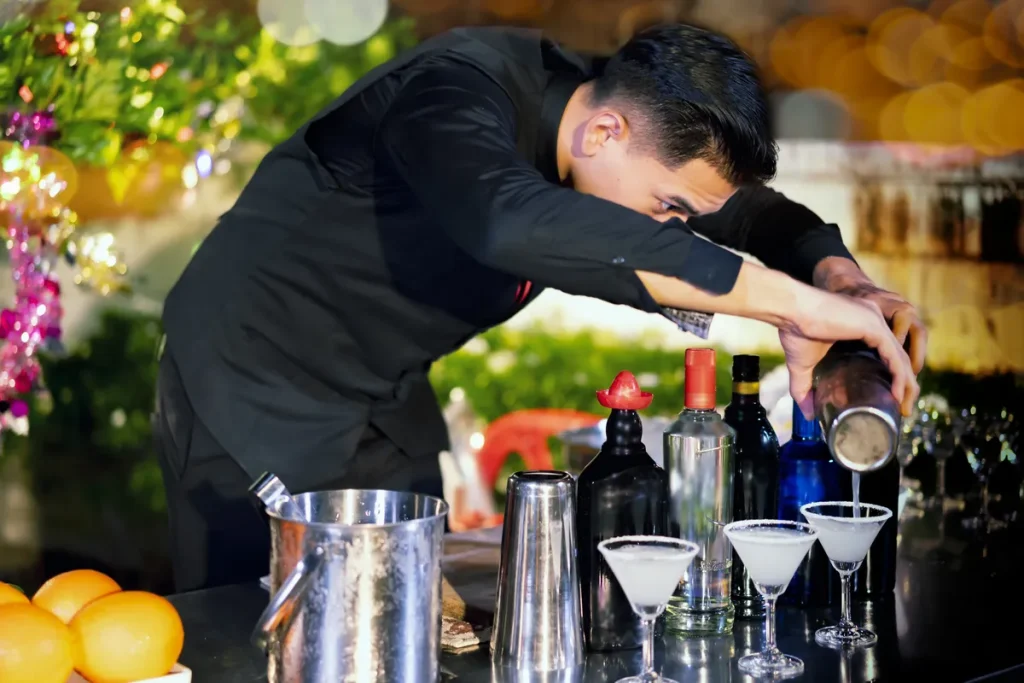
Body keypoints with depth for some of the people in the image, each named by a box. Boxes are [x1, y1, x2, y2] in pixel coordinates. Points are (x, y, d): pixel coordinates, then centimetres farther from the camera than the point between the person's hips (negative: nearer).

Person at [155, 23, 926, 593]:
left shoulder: (626, 119, -7)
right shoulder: (459, 92, -31)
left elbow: (756, 211, 5)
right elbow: (513, 222, -53)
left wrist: (839, 275, -19)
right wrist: (788, 301, -52)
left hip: (385, 404, 7)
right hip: (254, 391, -7)